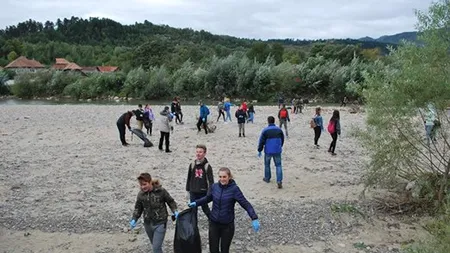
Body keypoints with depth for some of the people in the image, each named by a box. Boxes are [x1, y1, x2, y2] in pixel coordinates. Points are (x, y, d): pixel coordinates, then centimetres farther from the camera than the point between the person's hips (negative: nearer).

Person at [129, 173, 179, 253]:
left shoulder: (161, 191, -16)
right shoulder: (141, 194, -6)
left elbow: (171, 201, -2)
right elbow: (138, 208, 7)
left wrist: (175, 211, -16)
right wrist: (134, 219, -6)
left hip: (160, 223, -4)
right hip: (148, 224, 4)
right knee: (155, 246, 20)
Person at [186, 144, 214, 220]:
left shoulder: (207, 166, -9)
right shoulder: (192, 165, 1)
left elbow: (211, 180, -8)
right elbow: (189, 178, 9)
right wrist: (188, 190, 11)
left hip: (203, 193, -3)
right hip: (193, 193, 3)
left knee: (205, 208, 11)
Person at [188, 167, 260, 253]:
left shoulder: (234, 189, -16)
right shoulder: (214, 186, -5)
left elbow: (245, 204, -20)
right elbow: (208, 198, 14)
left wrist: (254, 218, -31)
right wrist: (196, 203, 4)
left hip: (227, 225, -3)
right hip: (214, 223, 3)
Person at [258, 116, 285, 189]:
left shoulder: (265, 130, -10)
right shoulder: (279, 130, 2)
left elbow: (261, 141, -8)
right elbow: (282, 140, 15)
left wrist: (259, 150, 2)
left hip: (268, 151, -2)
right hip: (277, 151, 2)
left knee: (267, 164, 18)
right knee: (278, 165, 5)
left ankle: (267, 178, 32)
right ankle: (279, 181, -7)